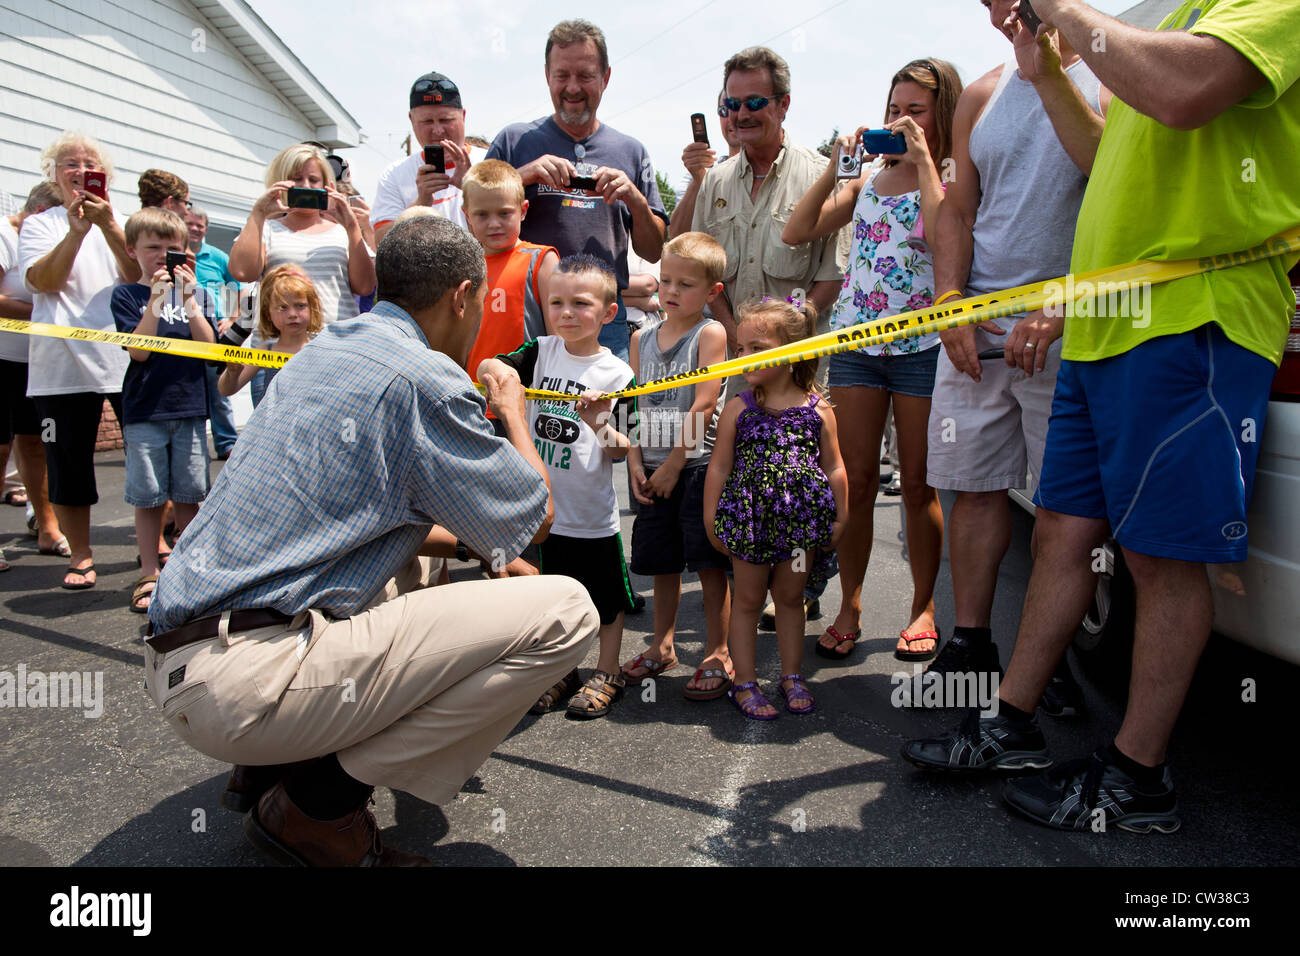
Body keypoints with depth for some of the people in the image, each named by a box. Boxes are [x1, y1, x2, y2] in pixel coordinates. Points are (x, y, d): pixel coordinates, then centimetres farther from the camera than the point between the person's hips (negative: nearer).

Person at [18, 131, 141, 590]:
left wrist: (108, 225, -16)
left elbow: (139, 276, -4)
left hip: (128, 356, 1)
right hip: (62, 360, 0)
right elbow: (43, 281, -7)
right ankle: (80, 555, 17)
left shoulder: (124, 222, 14)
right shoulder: (39, 224, 10)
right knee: (69, 460, 4)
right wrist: (77, 230, -16)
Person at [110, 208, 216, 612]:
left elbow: (209, 345, -2)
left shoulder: (194, 291, 10)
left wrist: (188, 299, -11)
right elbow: (139, 350, -9)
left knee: (187, 495, 7)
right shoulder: (127, 295, 3)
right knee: (148, 497, 2)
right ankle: (149, 575, 13)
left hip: (189, 407, 2)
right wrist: (156, 300, -15)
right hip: (144, 411, -2)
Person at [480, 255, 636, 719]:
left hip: (592, 512, -3)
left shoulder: (616, 373, -9)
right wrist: (500, 374, -25)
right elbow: (486, 367, -4)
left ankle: (607, 674, 31)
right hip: (541, 505, 4)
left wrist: (601, 427, -29)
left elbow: (623, 450, -10)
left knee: (605, 598, 11)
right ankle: (561, 672, 36)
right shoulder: (541, 351, 1)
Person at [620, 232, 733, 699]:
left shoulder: (710, 333, -5)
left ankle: (717, 654, 13)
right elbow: (636, 406, 11)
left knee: (709, 564, 0)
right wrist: (635, 461, -1)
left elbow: (704, 404, -13)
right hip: (651, 470, 5)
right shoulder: (642, 338, 11)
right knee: (663, 564, 15)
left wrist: (673, 464, -14)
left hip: (697, 465, -5)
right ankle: (662, 647, 30)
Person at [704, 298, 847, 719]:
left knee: (790, 596, 15)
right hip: (749, 520, -1)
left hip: (800, 521, 1)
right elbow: (719, 467, -1)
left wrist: (839, 518, 5)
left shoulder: (817, 410, -4)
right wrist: (712, 519, -3)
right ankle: (745, 683, 20)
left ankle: (792, 676, 30)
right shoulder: (738, 409, -5)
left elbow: (834, 468, 4)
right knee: (748, 598, 8)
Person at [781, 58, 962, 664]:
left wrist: (922, 158, -14)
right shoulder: (869, 177, 14)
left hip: (922, 345, -3)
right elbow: (796, 233, 7)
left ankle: (923, 610, 20)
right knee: (856, 479, 3)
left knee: (917, 484, 4)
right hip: (856, 340, 4)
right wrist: (836, 164, 1)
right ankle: (849, 608, 15)